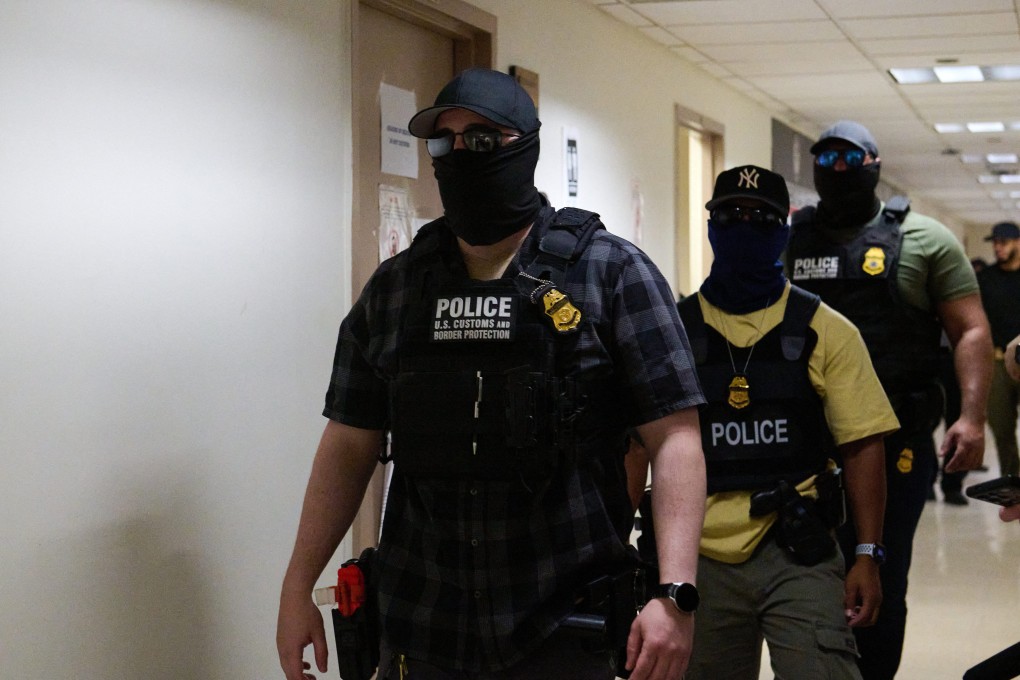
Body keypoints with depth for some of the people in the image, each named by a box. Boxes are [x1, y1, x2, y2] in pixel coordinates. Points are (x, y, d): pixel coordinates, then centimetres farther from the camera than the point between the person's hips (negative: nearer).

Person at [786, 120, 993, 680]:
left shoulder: (924, 239, 2)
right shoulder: (786, 240, 9)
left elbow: (970, 331, -2)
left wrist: (971, 416, -14)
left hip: (895, 440, -2)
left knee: (880, 579, 6)